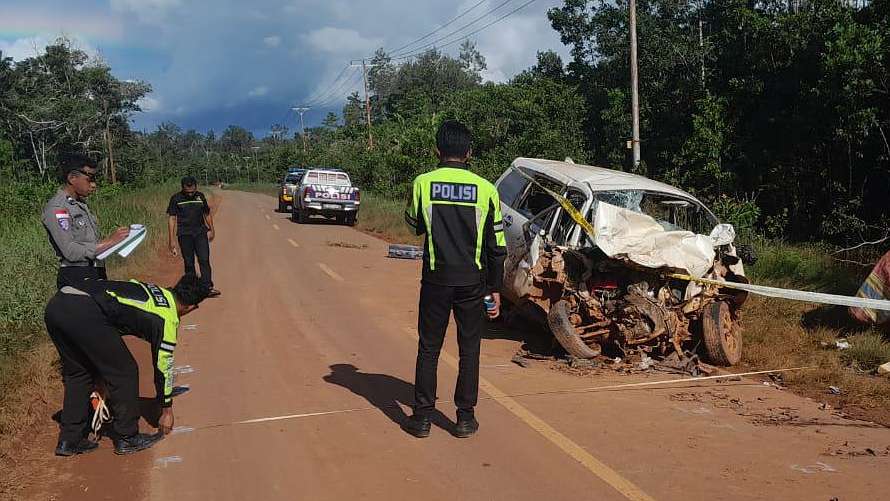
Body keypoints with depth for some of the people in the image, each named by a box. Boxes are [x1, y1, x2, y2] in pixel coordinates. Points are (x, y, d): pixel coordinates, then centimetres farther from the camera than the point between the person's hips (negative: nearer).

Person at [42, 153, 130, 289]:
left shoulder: (81, 204, 18)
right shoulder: (56, 208, -12)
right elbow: (71, 251, -20)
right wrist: (110, 241, -19)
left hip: (96, 274, 9)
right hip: (75, 278, -9)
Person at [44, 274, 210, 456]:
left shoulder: (149, 290, 28)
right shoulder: (167, 318, 7)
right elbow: (163, 366, 14)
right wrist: (167, 410, 25)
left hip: (55, 305, 9)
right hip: (84, 314, -9)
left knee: (78, 373, 24)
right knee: (124, 372, 9)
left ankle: (69, 441, 29)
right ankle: (127, 438, 18)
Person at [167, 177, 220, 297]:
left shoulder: (200, 196, 7)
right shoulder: (176, 199, -1)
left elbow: (207, 214, 20)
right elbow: (172, 219, -1)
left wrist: (211, 230, 22)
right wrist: (171, 240, -6)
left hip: (200, 233, 2)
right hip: (184, 235, -1)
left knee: (204, 260, -9)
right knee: (189, 263, 2)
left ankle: (208, 287, -11)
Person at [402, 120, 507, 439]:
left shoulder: (423, 183, -4)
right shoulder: (486, 189, -3)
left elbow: (415, 225, 13)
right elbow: (496, 246, 0)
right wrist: (495, 288, 7)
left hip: (436, 279, 0)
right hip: (472, 281, 0)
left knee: (428, 349, 11)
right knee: (469, 350, 12)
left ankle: (422, 417, 15)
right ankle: (465, 418, 16)